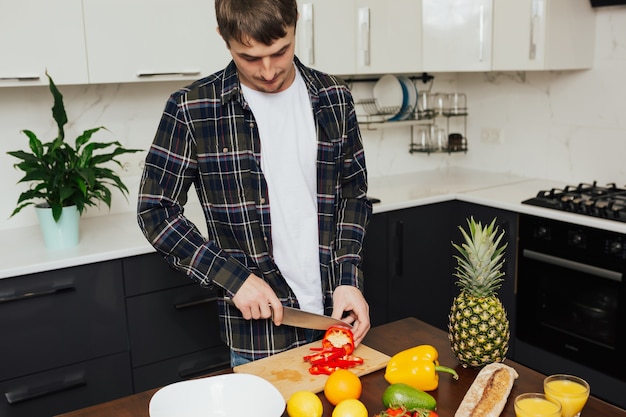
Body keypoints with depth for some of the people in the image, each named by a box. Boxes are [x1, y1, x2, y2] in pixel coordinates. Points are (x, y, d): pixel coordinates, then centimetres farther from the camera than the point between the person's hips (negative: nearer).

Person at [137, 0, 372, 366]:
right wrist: (234, 278, -14)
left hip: (336, 314, 3)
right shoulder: (191, 109, -11)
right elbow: (156, 211, -6)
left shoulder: (335, 98, -1)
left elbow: (353, 194, 6)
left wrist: (348, 279, -5)